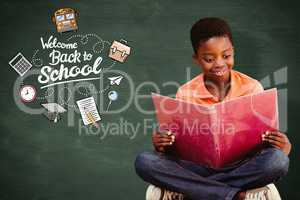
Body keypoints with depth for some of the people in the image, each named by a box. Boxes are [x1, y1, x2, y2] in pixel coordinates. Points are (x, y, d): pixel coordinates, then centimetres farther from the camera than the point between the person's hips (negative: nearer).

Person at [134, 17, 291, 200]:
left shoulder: (252, 88, -1)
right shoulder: (186, 93, 0)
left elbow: (265, 134, 4)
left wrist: (282, 145, -19)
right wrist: (163, 145, -19)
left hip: (241, 165, 0)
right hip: (199, 165, 1)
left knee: (278, 160, -31)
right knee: (144, 162, -24)